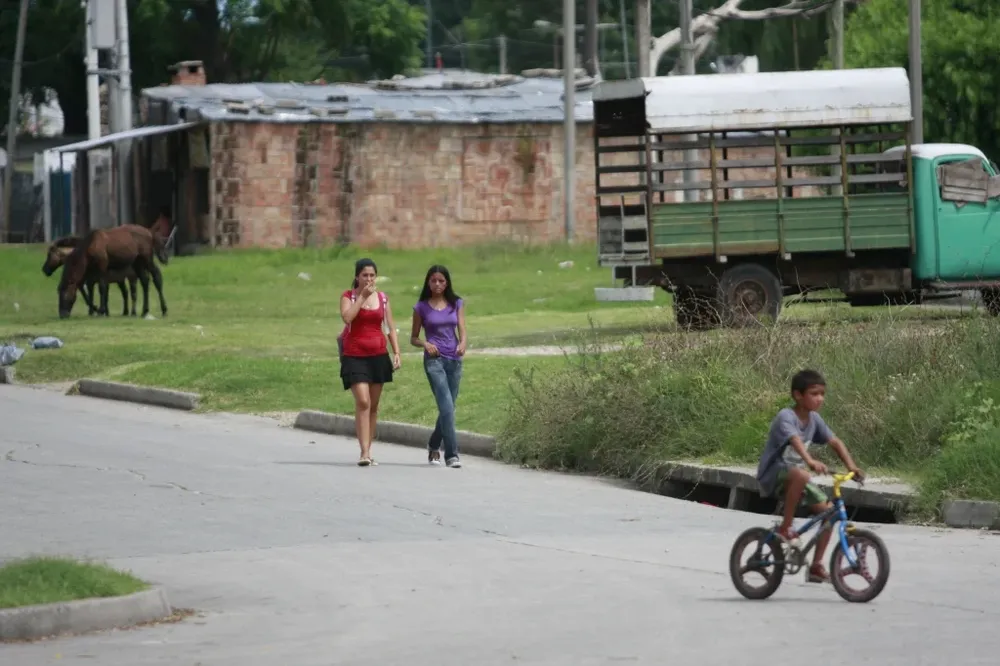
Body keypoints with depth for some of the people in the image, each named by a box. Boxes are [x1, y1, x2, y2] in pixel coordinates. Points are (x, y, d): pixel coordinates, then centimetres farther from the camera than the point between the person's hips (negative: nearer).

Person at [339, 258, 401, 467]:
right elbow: (347, 317, -19)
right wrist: (362, 296, -15)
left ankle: (368, 451, 17)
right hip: (354, 356, -4)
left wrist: (396, 352, 2)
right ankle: (364, 452, -20)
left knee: (373, 405, 8)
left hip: (378, 355, 4)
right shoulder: (348, 296, 1)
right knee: (362, 402, -17)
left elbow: (390, 328, 13)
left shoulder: (382, 298, 10)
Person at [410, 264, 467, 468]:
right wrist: (425, 344, -14)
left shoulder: (456, 304, 9)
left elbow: (462, 330, 2)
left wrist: (462, 344, -20)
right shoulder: (422, 307, 3)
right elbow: (413, 338, 8)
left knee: (447, 407, 10)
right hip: (434, 359, -3)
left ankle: (434, 446, 33)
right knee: (447, 406, -16)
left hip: (454, 359, 3)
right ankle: (451, 454, -18)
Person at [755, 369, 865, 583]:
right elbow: (795, 440, -39)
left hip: (797, 473, 8)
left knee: (827, 509, -6)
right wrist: (811, 461, -57)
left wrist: (851, 466, -13)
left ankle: (816, 566, 2)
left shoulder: (814, 419, 4)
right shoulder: (786, 417, -21)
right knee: (800, 475, -40)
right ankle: (785, 527, -25)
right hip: (773, 475, -8)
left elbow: (835, 442, 2)